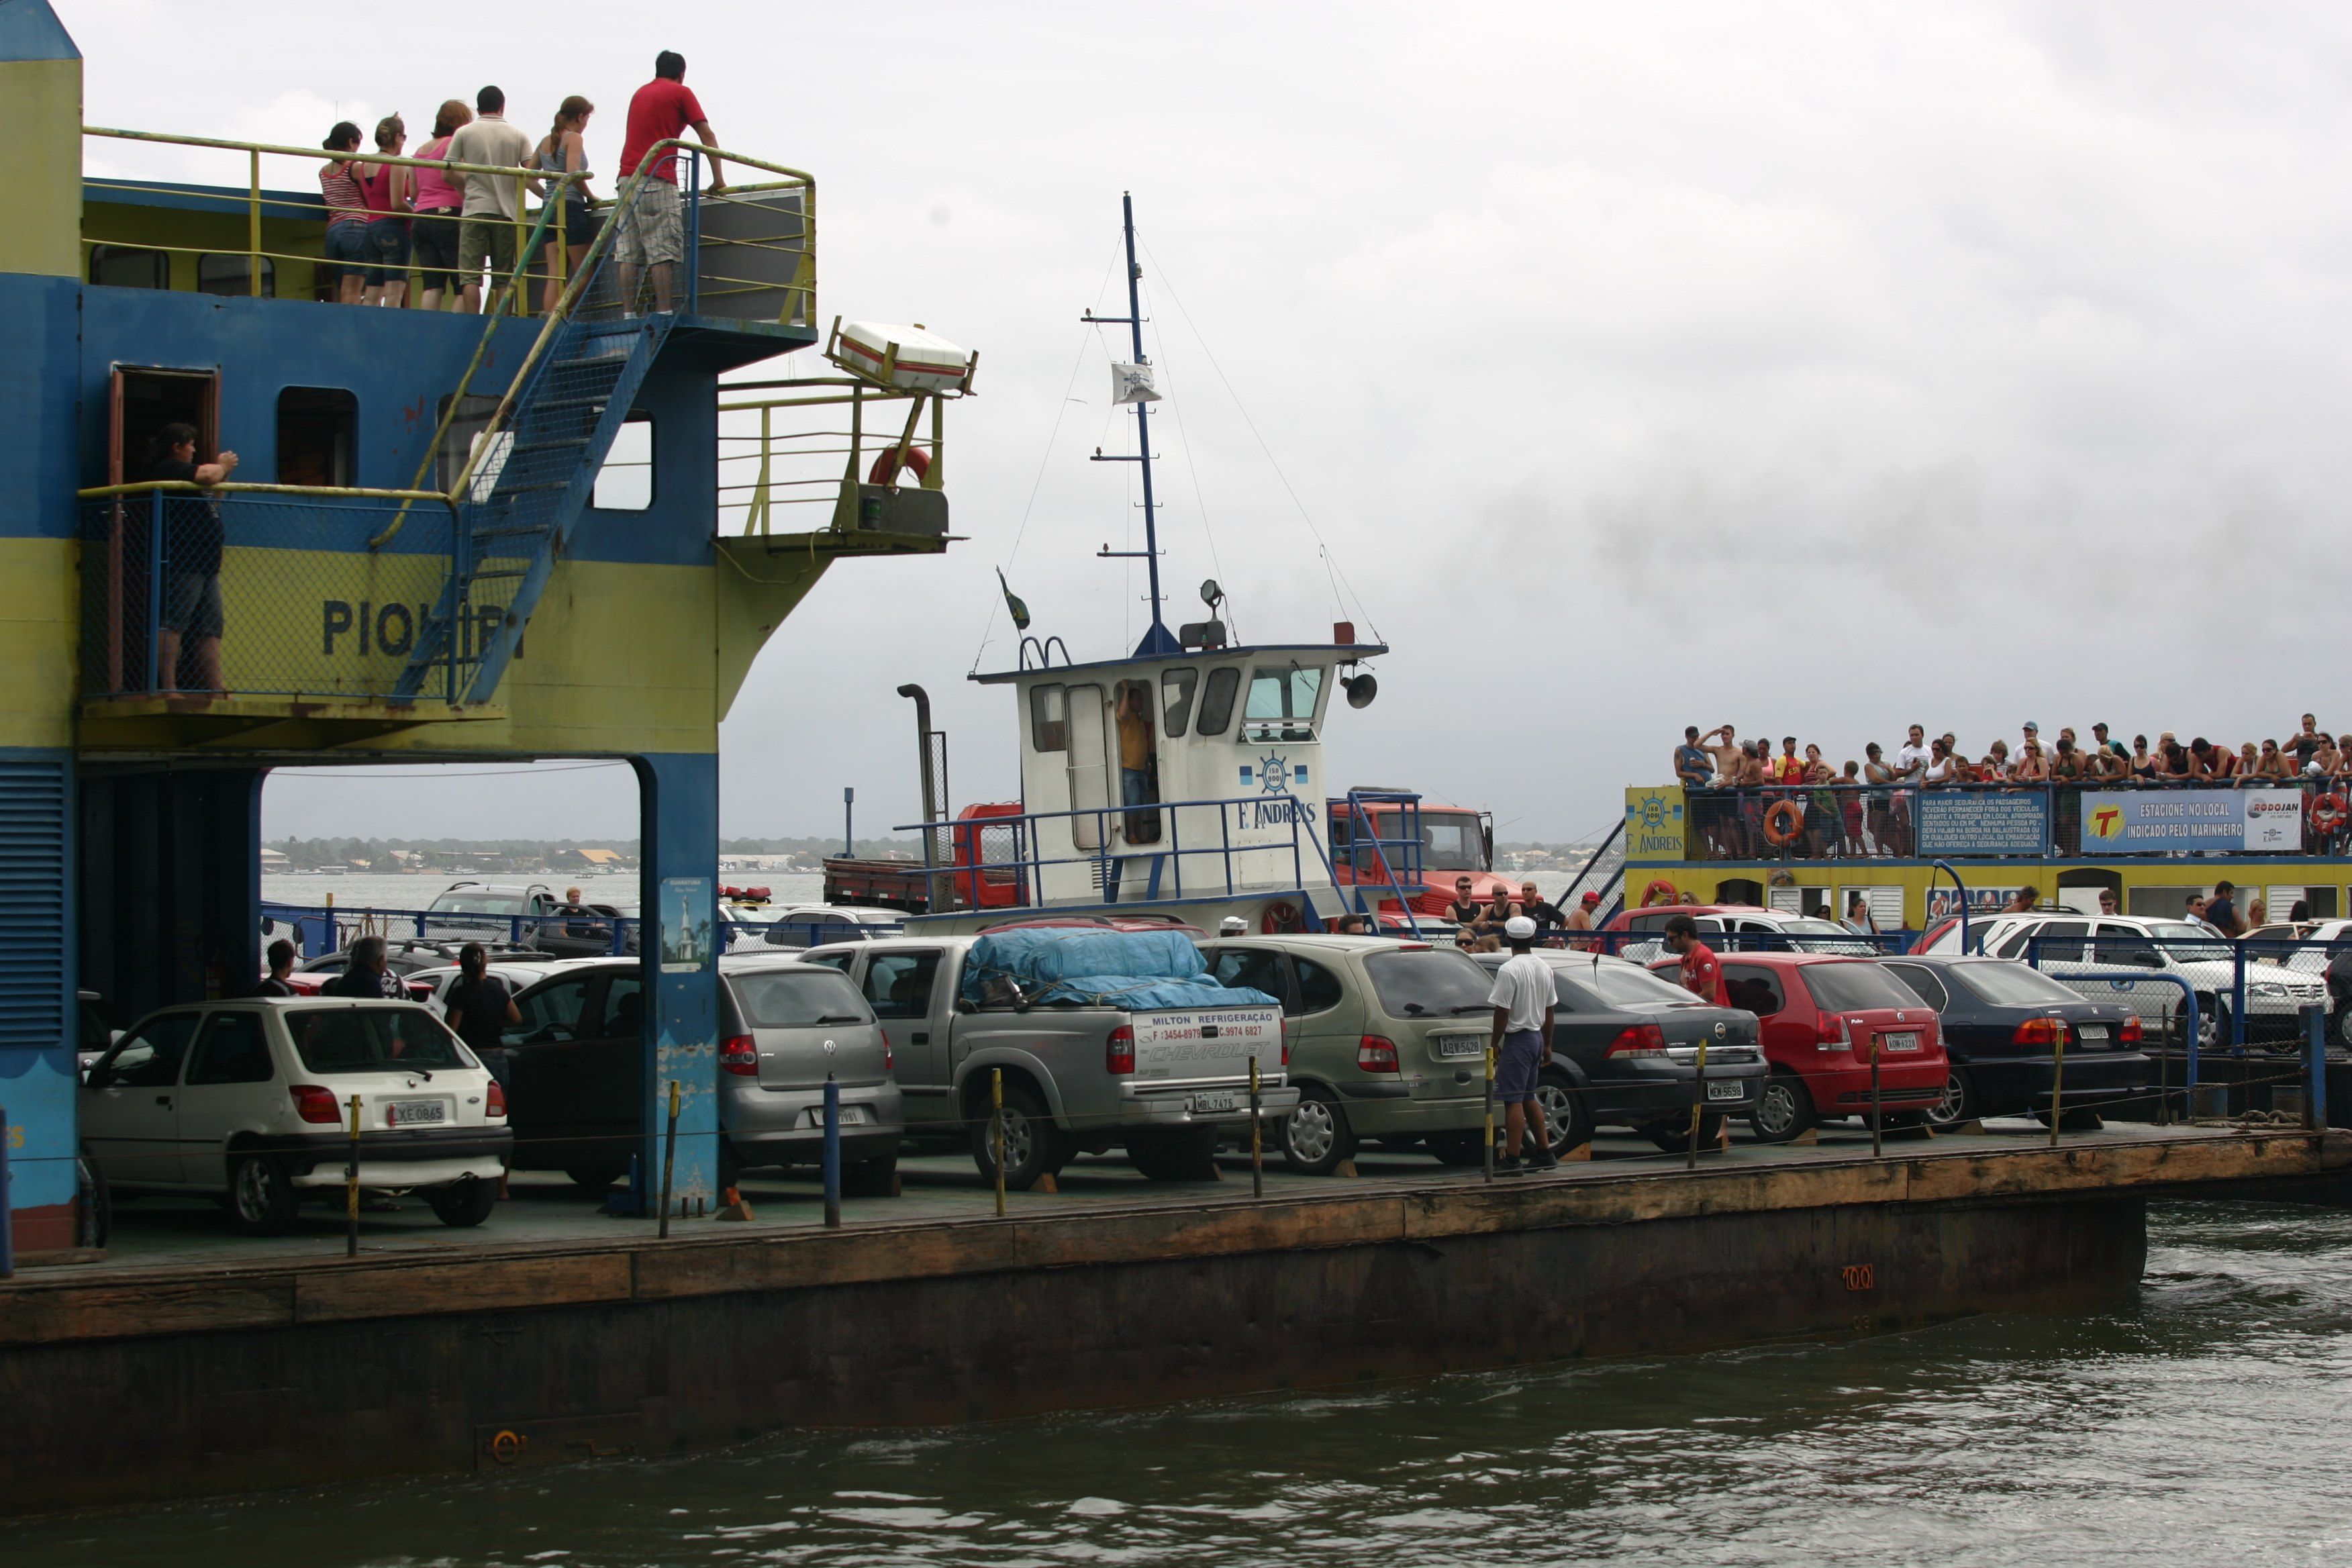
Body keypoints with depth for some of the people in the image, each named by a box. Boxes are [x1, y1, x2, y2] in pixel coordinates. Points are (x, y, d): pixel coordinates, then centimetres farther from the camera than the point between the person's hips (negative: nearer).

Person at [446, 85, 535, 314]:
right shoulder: (518, 135, 6)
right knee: (504, 277, 5)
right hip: (507, 210, 1)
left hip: (474, 209, -1)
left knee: (470, 276, -4)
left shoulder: (464, 133, 3)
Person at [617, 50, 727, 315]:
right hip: (658, 180, -6)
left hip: (628, 177, 6)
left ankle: (628, 314, -4)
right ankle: (663, 313, -19)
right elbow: (707, 136, 0)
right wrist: (718, 180, 3)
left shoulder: (640, 93, 23)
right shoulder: (681, 93, 5)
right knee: (663, 252, -11)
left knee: (628, 254, 1)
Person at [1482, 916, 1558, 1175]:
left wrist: (1494, 1044, -9)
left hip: (1517, 1038, -8)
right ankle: (1544, 1153, 20)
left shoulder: (1509, 970, -17)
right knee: (1528, 1098, 18)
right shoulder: (1544, 968, 8)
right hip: (1537, 1037, 8)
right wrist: (1547, 1045, 21)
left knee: (1513, 1100, -8)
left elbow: (1502, 1012, -18)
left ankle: (1511, 1160, -9)